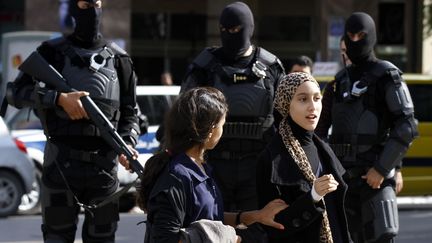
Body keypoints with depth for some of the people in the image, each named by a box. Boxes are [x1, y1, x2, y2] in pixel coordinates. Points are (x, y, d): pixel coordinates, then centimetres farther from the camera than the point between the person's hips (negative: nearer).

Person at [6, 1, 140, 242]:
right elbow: (16, 93, -2)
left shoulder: (118, 59, 10)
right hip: (61, 161, -2)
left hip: (104, 165, 2)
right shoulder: (53, 52, 4)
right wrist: (59, 98, -15)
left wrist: (128, 144, -7)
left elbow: (130, 112, 13)